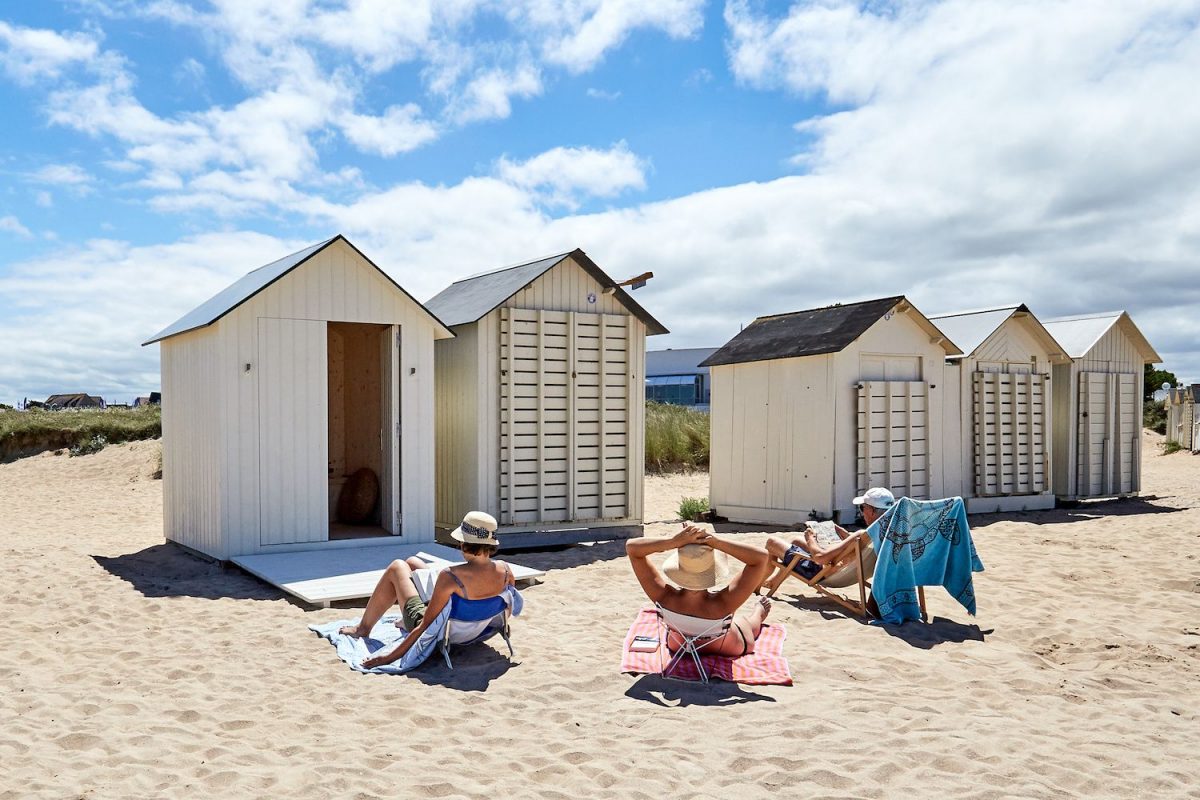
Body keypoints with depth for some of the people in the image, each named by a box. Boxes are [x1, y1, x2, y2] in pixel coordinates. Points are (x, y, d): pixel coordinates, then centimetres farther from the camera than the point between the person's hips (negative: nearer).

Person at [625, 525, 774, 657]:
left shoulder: (665, 598, -41)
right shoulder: (723, 604, -46)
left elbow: (631, 546, -37)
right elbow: (762, 557, -46)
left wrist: (673, 542, -49)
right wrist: (717, 542, -51)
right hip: (729, 649, -1)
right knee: (747, 622, 32)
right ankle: (758, 612, 65)